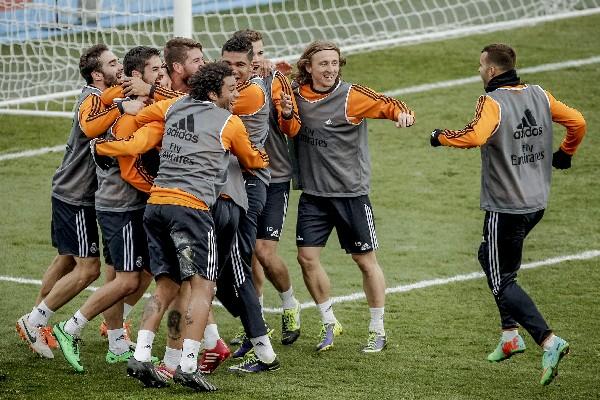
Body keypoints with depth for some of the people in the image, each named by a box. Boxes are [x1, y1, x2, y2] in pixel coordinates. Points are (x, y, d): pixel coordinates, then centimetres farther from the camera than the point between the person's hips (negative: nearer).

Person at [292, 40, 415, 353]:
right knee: (307, 257, -1)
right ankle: (329, 323, 19)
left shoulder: (351, 96, -12)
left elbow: (388, 105, -14)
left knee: (365, 260, 5)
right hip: (313, 194, 4)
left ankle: (378, 331, 19)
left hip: (350, 192, -4)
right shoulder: (297, 94, 0)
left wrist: (403, 113, -38)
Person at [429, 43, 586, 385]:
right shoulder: (539, 95, 4)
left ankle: (548, 341, -15)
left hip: (505, 208, -8)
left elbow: (475, 136, -34)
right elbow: (577, 122, 8)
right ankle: (511, 334, 25)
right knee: (491, 258, 27)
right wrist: (564, 154, 25)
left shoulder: (493, 103, -17)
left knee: (502, 281, -1)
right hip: (537, 202, 8)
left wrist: (440, 137, -16)